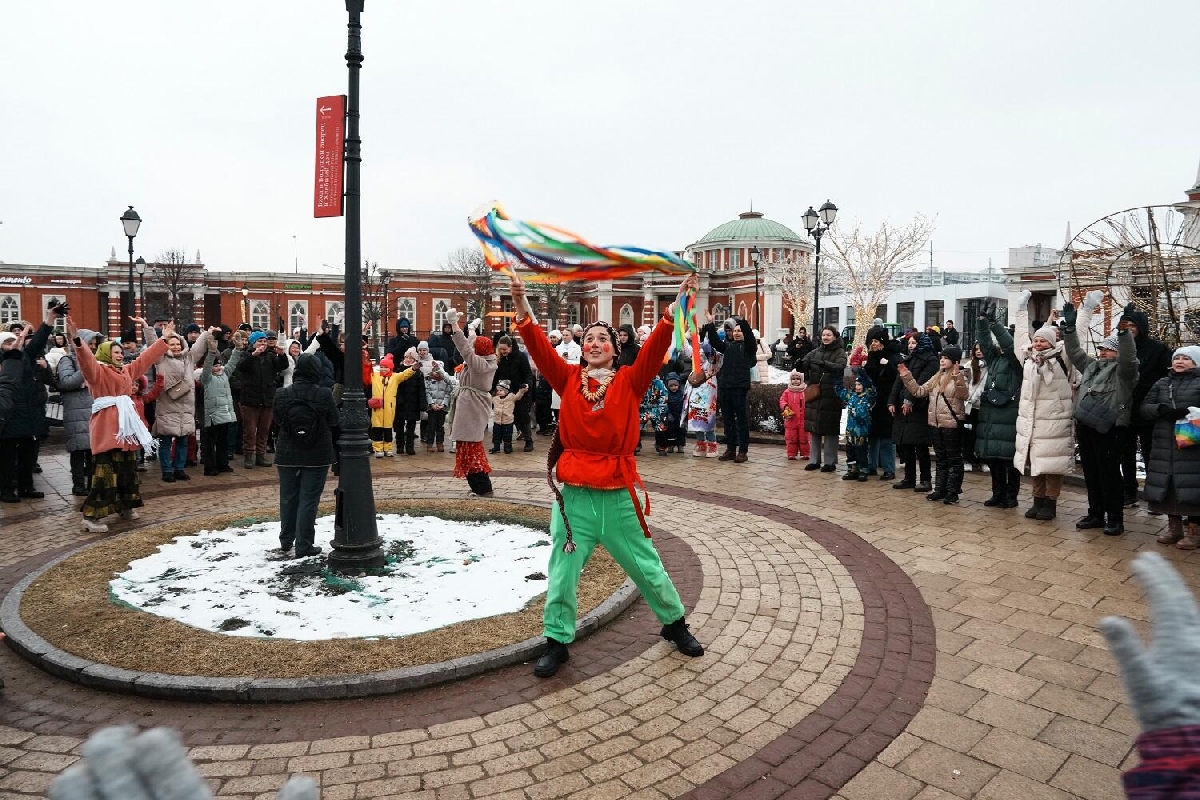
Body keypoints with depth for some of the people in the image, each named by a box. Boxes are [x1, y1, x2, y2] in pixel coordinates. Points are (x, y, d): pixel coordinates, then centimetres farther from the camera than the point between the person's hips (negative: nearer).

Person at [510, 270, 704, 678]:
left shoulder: (630, 381, -1)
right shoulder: (569, 379, 1)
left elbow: (656, 347, -14)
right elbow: (539, 346, -10)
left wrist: (678, 306, -25)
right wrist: (520, 302, -22)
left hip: (619, 494, 0)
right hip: (573, 493, 1)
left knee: (646, 565, 14)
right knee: (562, 571, 7)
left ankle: (674, 624, 37)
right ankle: (557, 642, 26)